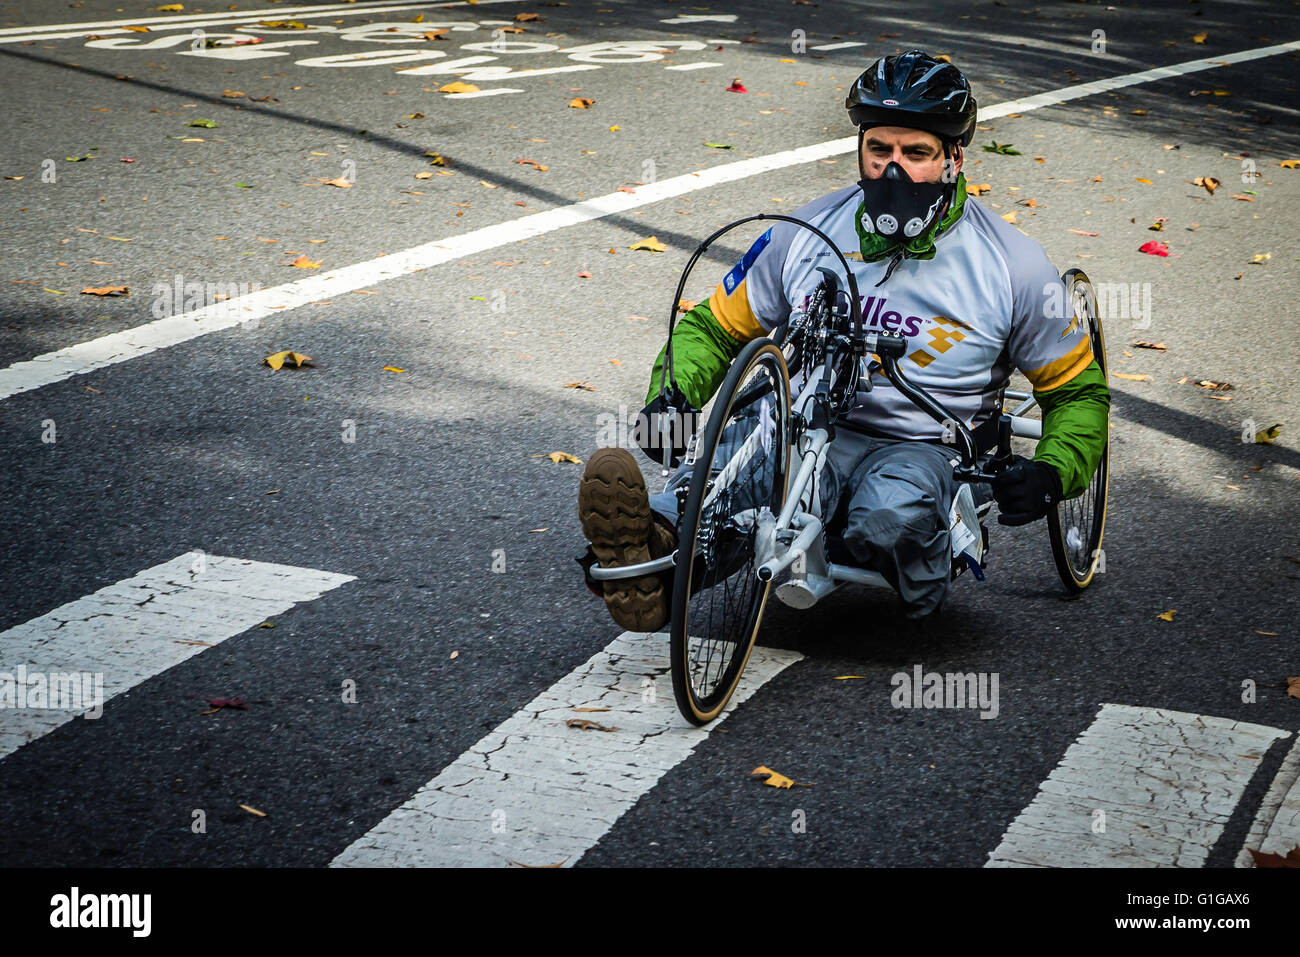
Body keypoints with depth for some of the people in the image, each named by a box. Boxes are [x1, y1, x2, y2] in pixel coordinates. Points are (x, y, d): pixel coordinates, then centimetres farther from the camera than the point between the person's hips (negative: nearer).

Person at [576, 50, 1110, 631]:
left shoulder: (1012, 266, -1)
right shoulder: (808, 234, 6)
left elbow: (1078, 391, 8)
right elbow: (714, 326, 16)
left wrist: (1052, 474, -13)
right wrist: (673, 394, -7)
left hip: (923, 452, -1)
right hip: (809, 432, 1)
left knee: (893, 510, -40)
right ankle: (653, 555, -65)